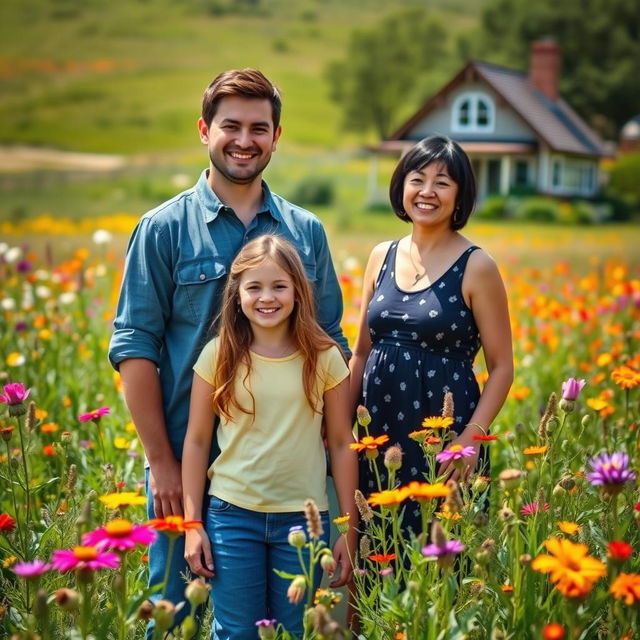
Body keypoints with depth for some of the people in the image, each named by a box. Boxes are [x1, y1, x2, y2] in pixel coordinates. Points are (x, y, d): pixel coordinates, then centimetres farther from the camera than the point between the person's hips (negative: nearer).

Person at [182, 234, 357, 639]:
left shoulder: (324, 358, -2)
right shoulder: (219, 356, -2)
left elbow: (342, 445, 3)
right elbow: (197, 441, 4)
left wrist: (349, 529, 2)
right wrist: (192, 524, 1)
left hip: (304, 518, 0)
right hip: (233, 514, 0)